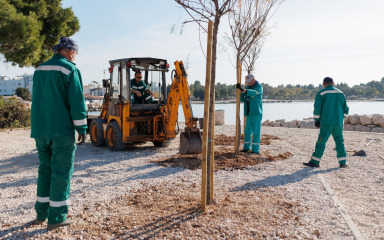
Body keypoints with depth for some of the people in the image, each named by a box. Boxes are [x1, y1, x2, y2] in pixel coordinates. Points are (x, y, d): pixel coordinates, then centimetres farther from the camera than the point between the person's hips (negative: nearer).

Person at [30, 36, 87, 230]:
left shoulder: (40, 70, 13)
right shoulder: (70, 70, -9)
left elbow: (38, 100, 19)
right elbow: (77, 102, -14)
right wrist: (82, 129, -9)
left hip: (40, 131, 7)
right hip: (62, 130, -7)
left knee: (45, 169, 16)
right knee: (61, 172, 1)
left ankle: (41, 213, 23)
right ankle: (56, 217, 8)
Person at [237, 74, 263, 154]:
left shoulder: (259, 87, -6)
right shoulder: (247, 87, 13)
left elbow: (254, 92, -29)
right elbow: (242, 99, 10)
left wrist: (243, 90, -43)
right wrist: (239, 90, -8)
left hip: (257, 113, -6)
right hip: (249, 113, 6)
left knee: (256, 131, -5)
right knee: (247, 131, 9)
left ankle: (256, 149, -1)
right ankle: (247, 147, 21)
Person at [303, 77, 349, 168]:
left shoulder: (321, 93, -3)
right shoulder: (340, 93, 10)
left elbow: (317, 108, -7)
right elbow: (346, 109, 12)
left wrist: (316, 120, 4)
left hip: (326, 123, -4)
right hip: (338, 123, 4)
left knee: (321, 142, -3)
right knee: (339, 141, 13)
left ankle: (315, 162, -2)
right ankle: (343, 162, 13)